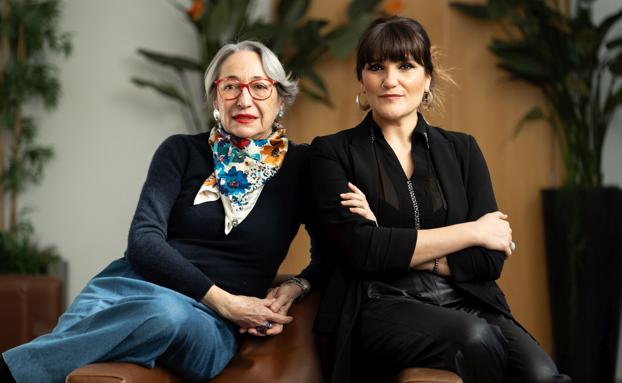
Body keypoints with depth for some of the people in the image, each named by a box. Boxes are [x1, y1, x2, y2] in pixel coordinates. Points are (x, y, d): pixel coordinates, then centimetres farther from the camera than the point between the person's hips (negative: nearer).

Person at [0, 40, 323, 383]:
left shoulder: (300, 165, 10)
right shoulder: (182, 151, 9)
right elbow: (144, 239, -3)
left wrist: (296, 286, -4)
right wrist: (223, 300, -11)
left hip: (212, 322, 0)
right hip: (136, 285, 0)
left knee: (171, 315, -40)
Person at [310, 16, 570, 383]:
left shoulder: (462, 150, 15)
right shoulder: (333, 152, 6)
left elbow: (490, 259, 4)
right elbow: (358, 249, -10)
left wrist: (395, 249, -7)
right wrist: (471, 231, -5)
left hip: (467, 302, 2)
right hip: (381, 308, -2)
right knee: (473, 339, -34)